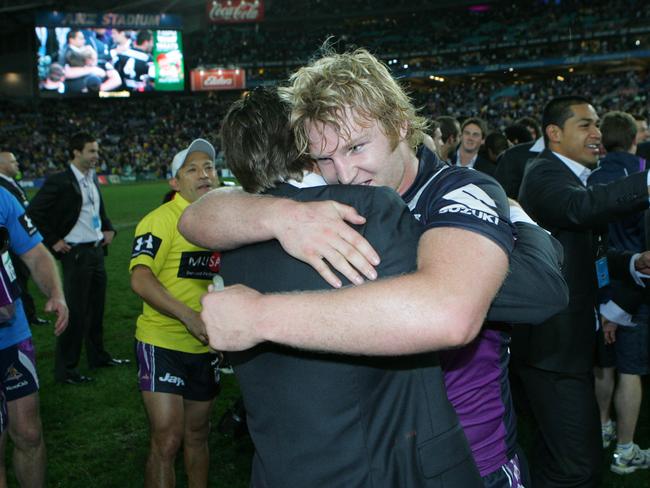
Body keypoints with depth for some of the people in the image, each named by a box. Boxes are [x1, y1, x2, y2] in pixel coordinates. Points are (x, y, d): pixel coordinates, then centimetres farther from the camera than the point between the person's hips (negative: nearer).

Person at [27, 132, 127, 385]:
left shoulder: (93, 180, 10)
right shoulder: (60, 182, -13)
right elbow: (33, 213, -13)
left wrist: (109, 229, 12)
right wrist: (53, 241, -12)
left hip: (97, 251, 7)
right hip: (76, 254, -7)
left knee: (97, 307, 16)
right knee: (76, 312, -4)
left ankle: (97, 355, 30)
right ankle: (65, 369, 7)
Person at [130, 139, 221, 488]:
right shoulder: (162, 218, -14)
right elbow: (140, 279, -26)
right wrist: (189, 316, -34)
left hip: (205, 345, 6)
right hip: (162, 343, -6)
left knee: (197, 436, 18)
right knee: (167, 440, -5)